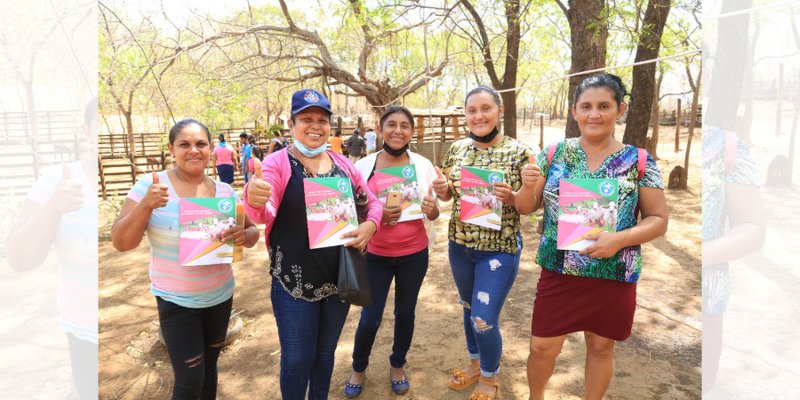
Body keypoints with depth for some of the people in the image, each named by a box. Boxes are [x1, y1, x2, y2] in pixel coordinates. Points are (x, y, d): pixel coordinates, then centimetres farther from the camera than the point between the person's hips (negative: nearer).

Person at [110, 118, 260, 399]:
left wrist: (243, 236, -21)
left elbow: (253, 231, 2)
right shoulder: (150, 185, -12)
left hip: (221, 296, 4)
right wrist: (146, 205, -29)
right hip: (177, 301, -3)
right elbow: (121, 243, -13)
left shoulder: (225, 191, -3)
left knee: (209, 365, 20)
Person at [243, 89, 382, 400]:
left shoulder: (343, 164, 4)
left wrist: (371, 224, -13)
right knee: (297, 359, 9)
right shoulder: (277, 163, -9)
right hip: (294, 282, -4)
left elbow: (372, 202, 9)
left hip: (340, 278, 4)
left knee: (326, 351, 22)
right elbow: (265, 213, -22)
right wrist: (254, 199, -46)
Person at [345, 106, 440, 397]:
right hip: (376, 254, -1)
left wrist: (432, 209, -22)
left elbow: (433, 213, 1)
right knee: (370, 318, 5)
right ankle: (358, 368, 34)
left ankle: (397, 366, 41)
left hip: (414, 253, 1)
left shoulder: (423, 165, -5)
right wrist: (378, 214, -23)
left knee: (405, 312, 16)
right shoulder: (364, 166, -7)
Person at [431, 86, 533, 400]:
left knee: (484, 320, 0)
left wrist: (511, 198, -28)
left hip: (500, 248, -5)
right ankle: (475, 363, 45)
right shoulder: (457, 149, 1)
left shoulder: (519, 152, -12)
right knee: (469, 308, 20)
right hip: (459, 244, 5)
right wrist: (441, 190, -12)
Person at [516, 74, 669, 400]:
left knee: (601, 348, 17)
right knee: (542, 349, 9)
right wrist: (527, 187, -19)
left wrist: (620, 239, -21)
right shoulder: (554, 154, -2)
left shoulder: (639, 161, -5)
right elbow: (526, 208, 3)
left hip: (614, 277, 0)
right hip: (558, 272, 1)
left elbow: (658, 220, -3)